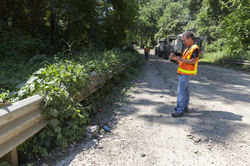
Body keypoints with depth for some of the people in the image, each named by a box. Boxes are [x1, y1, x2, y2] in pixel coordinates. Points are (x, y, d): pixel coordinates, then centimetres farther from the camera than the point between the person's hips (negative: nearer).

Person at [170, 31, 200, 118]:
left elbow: (193, 61, -22)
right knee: (185, 90, 16)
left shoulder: (195, 48, -14)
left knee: (181, 92, -9)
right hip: (183, 73, 10)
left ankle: (180, 111, -3)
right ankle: (185, 107, 27)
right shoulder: (188, 48, 17)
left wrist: (181, 59, -21)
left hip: (186, 73, -10)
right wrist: (174, 58, 5)